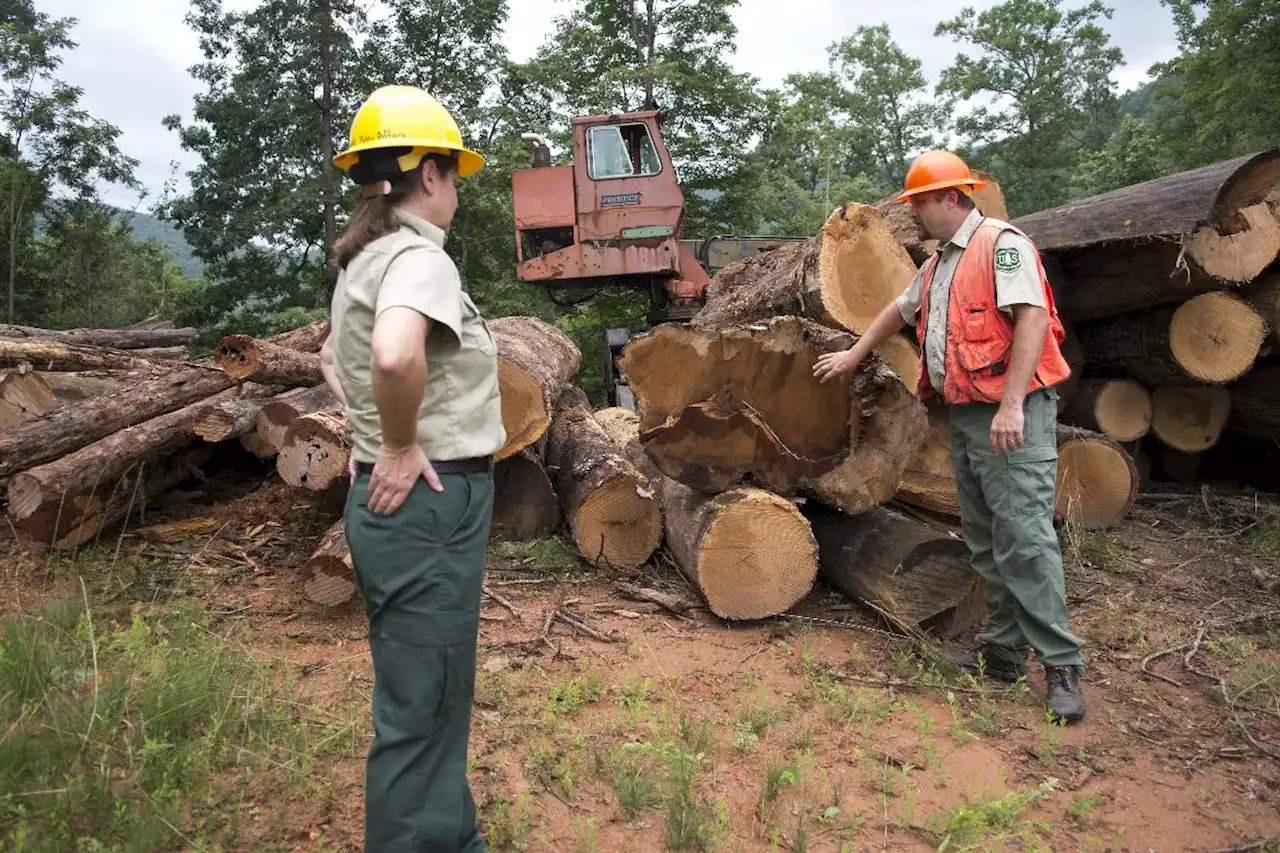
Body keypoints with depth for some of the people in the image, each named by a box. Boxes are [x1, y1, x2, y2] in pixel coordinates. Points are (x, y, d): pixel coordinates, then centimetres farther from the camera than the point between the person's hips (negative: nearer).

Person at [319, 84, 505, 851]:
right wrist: (402, 448, -20)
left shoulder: (363, 260, 14)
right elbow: (395, 354, -36)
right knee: (420, 715, 2)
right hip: (430, 503, -10)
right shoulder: (417, 254, -15)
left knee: (432, 701, 22)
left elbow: (336, 356, 30)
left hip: (401, 502, 10)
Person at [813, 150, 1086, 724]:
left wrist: (1012, 404, -25)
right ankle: (1004, 651, 18)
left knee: (1023, 535, -12)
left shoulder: (1001, 244, -8)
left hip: (1012, 415, -9)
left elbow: (1033, 317, -19)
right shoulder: (938, 266, 20)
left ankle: (1061, 666, -5)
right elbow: (899, 311, 35)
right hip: (964, 415, 9)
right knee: (984, 540, 10)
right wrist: (852, 357, 39)